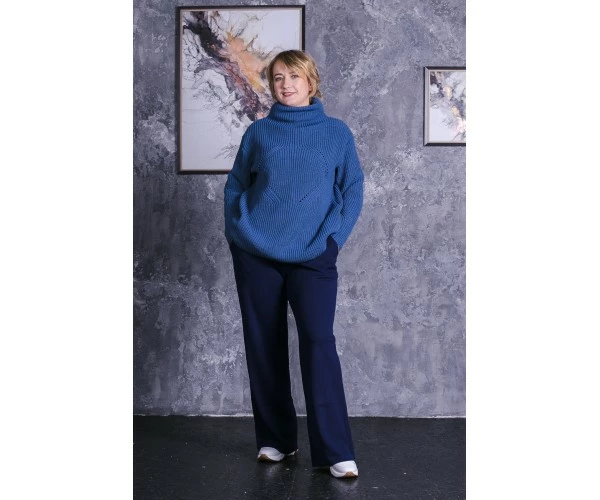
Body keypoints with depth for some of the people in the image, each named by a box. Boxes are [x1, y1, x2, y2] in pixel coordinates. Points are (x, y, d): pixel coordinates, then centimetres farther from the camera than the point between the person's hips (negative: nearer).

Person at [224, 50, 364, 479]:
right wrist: (236, 232, 2)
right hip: (256, 257, 2)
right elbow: (235, 186, 14)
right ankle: (275, 440, 21)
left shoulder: (337, 132, 6)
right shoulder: (259, 132, 8)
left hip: (313, 258, -2)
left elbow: (352, 190, 4)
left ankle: (335, 451, -4)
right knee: (264, 347, 7)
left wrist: (332, 238, -7)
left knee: (319, 342, -12)